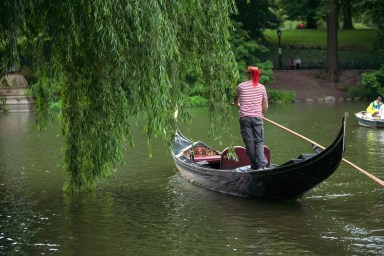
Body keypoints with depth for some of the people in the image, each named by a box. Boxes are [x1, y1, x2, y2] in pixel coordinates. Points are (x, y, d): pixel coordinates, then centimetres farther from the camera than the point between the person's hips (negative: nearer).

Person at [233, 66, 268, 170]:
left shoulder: (241, 86, 1)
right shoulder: (261, 87, 3)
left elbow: (235, 102, 16)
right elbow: (265, 106, 5)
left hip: (244, 117, 0)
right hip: (257, 117, 0)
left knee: (249, 141, 5)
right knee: (259, 141, 3)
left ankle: (254, 165, 6)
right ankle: (261, 164, -10)